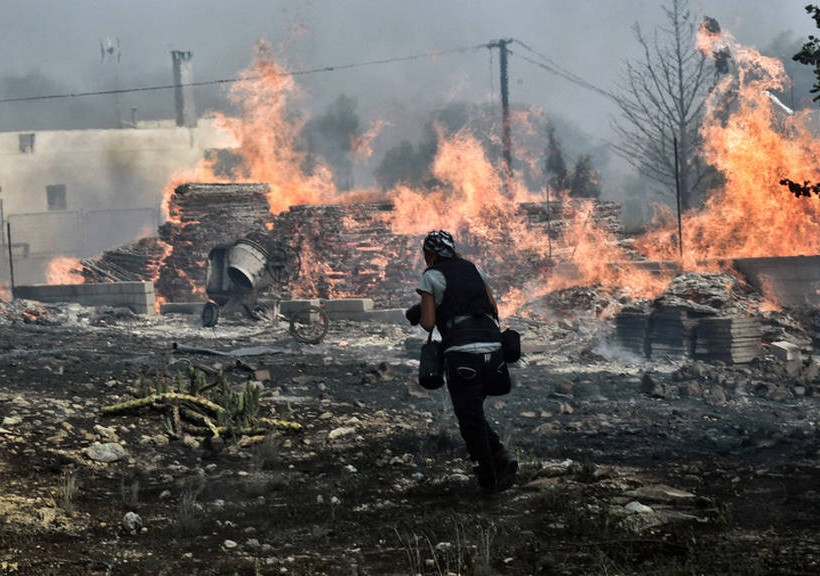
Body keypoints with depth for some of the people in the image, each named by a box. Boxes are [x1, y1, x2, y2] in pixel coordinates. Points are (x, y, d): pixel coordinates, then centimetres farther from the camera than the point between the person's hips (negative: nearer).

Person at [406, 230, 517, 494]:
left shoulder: (431, 276, 4)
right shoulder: (473, 270, 19)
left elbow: (428, 323, 2)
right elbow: (495, 310, 17)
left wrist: (419, 316, 22)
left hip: (462, 353, -5)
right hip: (493, 349, 5)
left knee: (470, 418, 4)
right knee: (473, 413, 21)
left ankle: (489, 479, 5)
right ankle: (501, 457, 4)